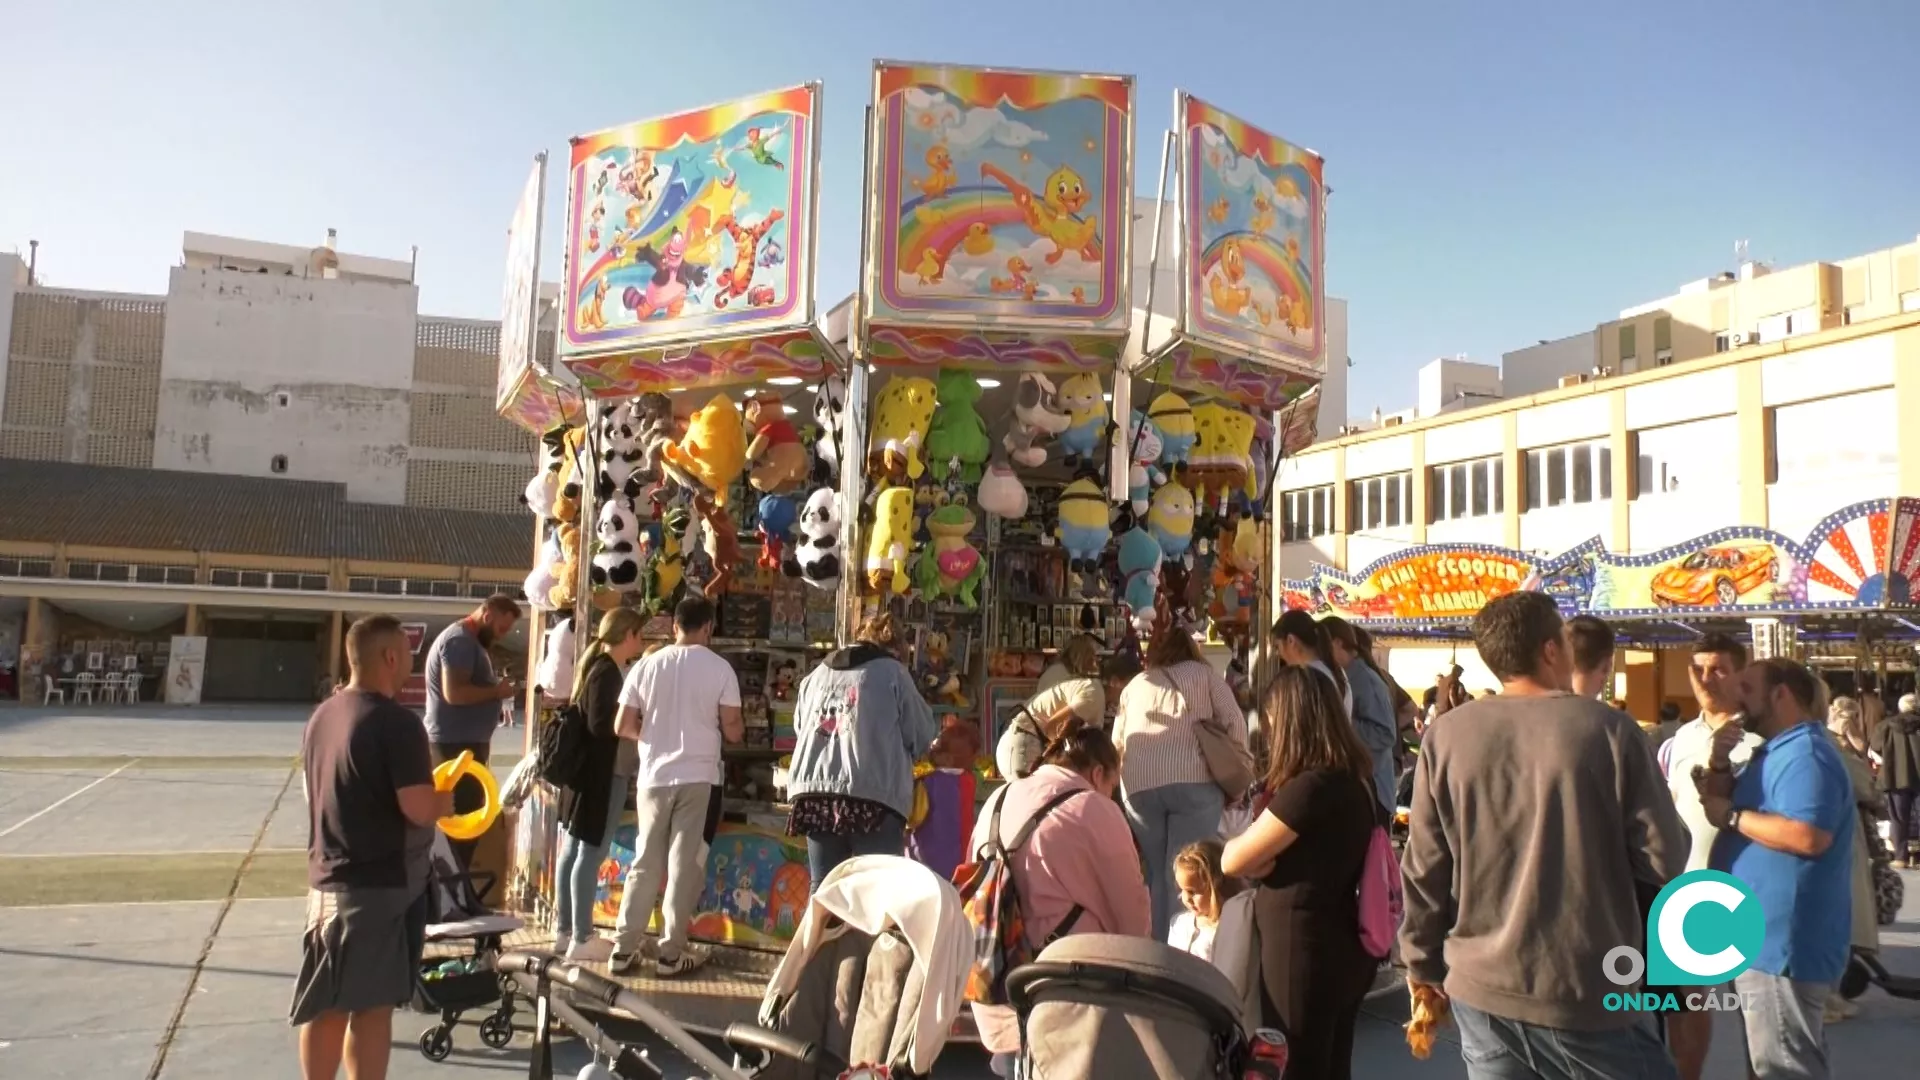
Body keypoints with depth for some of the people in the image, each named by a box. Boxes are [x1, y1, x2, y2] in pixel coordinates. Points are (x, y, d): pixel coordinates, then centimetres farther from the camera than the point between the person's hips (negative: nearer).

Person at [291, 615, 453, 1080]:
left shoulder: (322, 716, 8)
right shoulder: (396, 722, -19)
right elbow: (419, 809, -24)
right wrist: (446, 799, -2)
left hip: (328, 879, 8)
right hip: (381, 885, -8)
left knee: (327, 1005, 16)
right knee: (372, 1006, 1)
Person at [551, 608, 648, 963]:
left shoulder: (597, 667, 13)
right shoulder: (607, 672, -17)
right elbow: (601, 725, -23)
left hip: (589, 773, 10)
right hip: (602, 776, -10)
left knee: (573, 851, 14)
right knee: (591, 855, -5)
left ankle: (564, 931, 22)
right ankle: (581, 940, 1)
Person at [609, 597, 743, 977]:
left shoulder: (647, 665, 1)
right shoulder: (720, 668, -5)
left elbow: (623, 727, 1)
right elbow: (732, 731, -6)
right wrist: (740, 731, 17)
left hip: (653, 776, 3)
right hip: (698, 778, -3)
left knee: (644, 864, 12)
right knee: (684, 866, 5)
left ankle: (624, 948, 15)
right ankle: (671, 952, 9)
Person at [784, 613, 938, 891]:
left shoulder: (815, 675, 20)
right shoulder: (892, 671, 6)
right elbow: (922, 735, 8)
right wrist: (896, 749, 27)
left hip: (814, 792, 5)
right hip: (873, 796, -5)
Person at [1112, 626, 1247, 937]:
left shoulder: (1134, 685, 25)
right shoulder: (1204, 673, 17)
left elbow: (1117, 741, 26)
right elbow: (1235, 724, 7)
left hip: (1138, 784, 3)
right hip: (1194, 780, -3)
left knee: (1156, 873, 10)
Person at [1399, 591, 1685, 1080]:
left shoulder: (1446, 735, -4)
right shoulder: (1608, 728, -9)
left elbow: (1425, 870, -2)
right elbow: (1664, 859, -7)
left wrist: (1423, 965, 10)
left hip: (1483, 986, 2)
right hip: (1588, 991, -2)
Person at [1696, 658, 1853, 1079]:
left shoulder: (1805, 754, -18)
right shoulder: (1775, 752, 16)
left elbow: (1807, 836, -31)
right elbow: (1720, 803, 18)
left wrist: (1732, 816, -20)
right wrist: (1719, 764, 0)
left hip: (1783, 944, -11)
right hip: (1762, 938, 11)